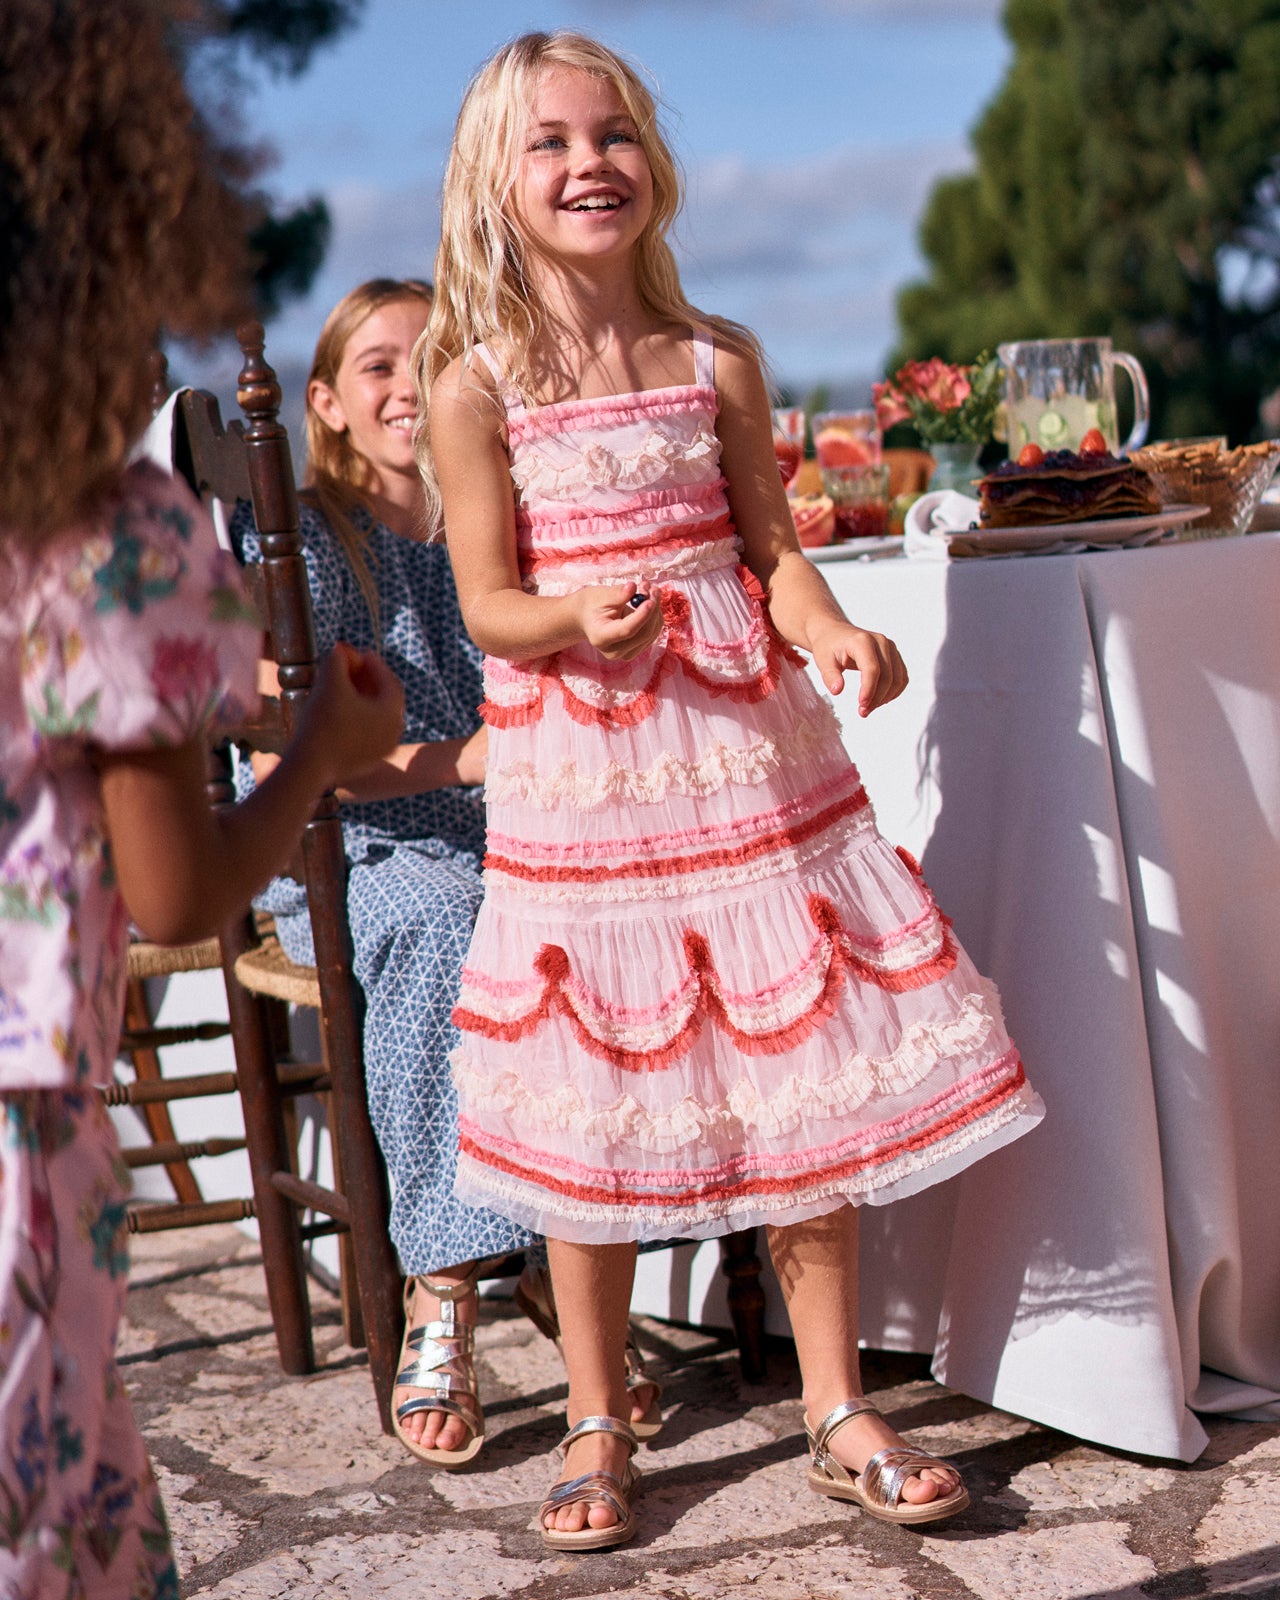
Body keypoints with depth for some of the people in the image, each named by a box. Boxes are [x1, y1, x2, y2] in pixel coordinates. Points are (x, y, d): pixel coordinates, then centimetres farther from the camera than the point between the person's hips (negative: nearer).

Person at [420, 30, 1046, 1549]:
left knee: (810, 1083, 5)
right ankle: (598, 1429, 22)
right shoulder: (475, 384, -4)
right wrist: (581, 617, -27)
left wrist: (831, 632, -16)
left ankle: (839, 1415, 19)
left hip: (747, 755, 3)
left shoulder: (719, 358, 5)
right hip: (578, 781, -3)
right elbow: (490, 606, -6)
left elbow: (770, 548, 5)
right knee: (591, 1111, 4)